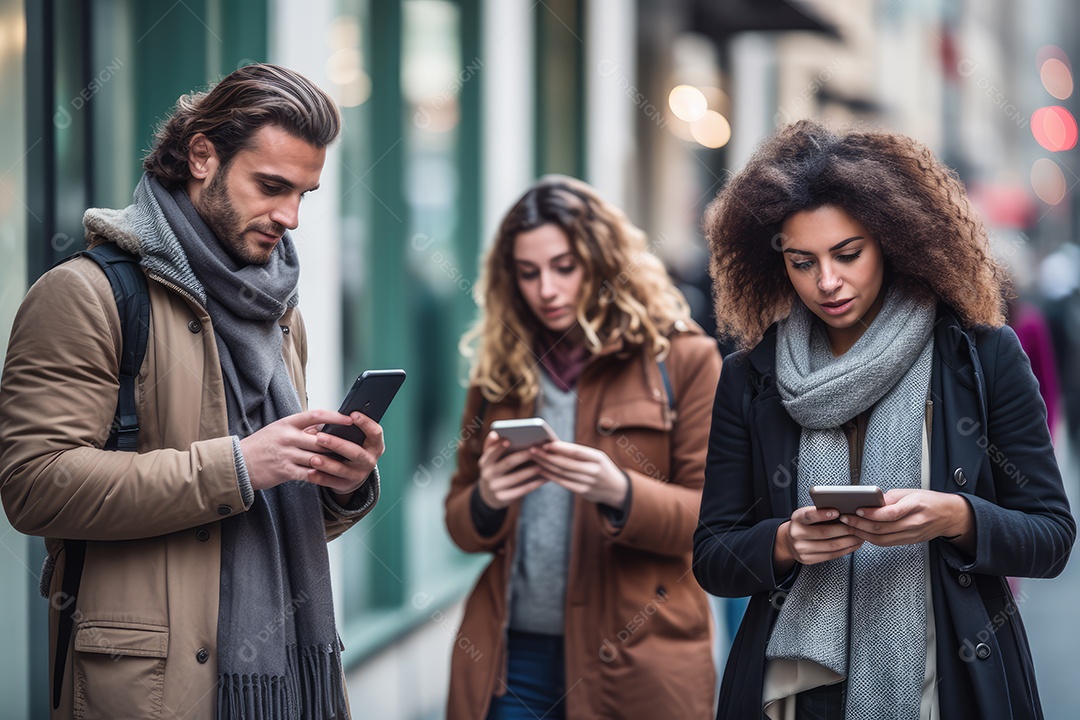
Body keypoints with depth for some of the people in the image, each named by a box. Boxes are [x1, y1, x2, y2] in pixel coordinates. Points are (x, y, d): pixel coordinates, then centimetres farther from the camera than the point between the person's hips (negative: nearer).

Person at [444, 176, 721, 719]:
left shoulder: (682, 358, 0)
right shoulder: (500, 369, 10)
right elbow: (459, 523, 15)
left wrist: (620, 493, -21)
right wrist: (487, 501, -9)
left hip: (632, 662, -3)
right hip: (512, 658, 3)